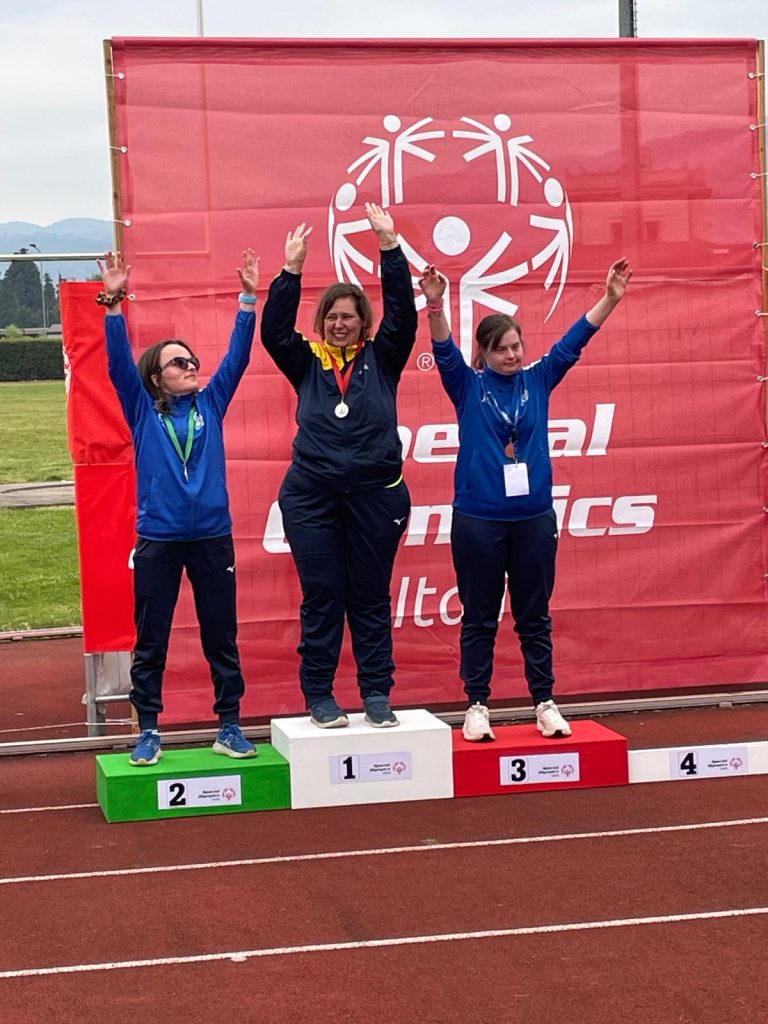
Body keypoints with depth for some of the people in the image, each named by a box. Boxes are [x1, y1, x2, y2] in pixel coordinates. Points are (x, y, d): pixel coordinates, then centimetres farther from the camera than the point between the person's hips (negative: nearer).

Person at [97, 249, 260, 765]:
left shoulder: (211, 404, 8)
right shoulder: (143, 411, 4)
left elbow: (238, 357, 2)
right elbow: (119, 364, -7)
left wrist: (248, 297, -6)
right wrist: (114, 303, -18)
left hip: (213, 538, 2)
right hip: (158, 541, -1)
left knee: (222, 636, 7)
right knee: (150, 641, 4)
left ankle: (230, 727, 15)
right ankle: (149, 731, 13)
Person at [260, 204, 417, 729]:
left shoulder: (382, 357, 9)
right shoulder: (306, 361, 10)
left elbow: (403, 313, -3)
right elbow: (274, 329, -4)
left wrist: (390, 246, -9)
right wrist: (292, 269, -11)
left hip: (376, 493, 0)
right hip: (312, 496, 0)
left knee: (372, 596, 6)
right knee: (321, 596, 2)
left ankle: (377, 693, 12)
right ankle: (319, 695, 10)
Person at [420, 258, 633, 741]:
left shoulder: (538, 380, 8)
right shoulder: (469, 386, 1)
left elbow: (573, 342, 3)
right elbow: (445, 352, -14)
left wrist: (611, 298, -8)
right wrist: (435, 306, -31)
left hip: (534, 518, 2)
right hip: (478, 520, -2)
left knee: (535, 616, 9)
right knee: (480, 618, 5)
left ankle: (545, 703, 15)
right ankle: (477, 706, 12)